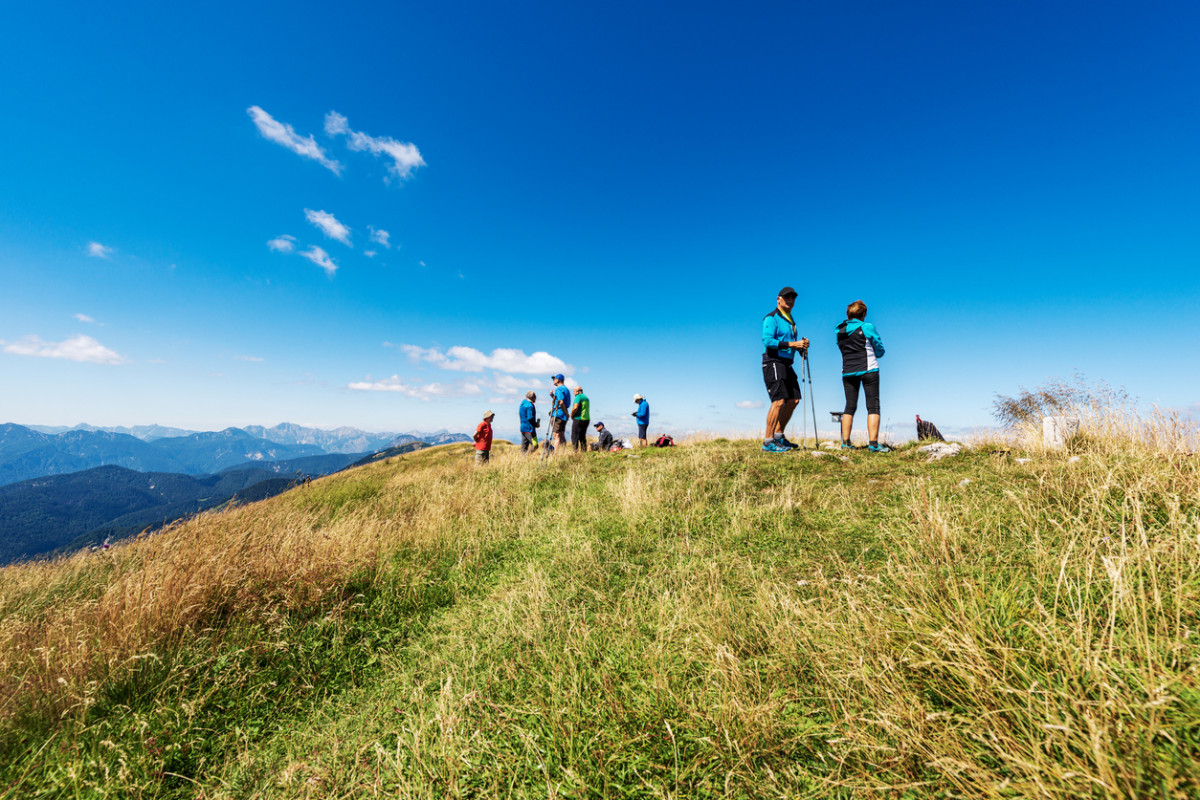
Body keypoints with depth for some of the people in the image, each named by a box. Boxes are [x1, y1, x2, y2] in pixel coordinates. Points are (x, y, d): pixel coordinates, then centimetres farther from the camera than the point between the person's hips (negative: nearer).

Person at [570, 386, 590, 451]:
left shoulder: (578, 396, -9)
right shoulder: (586, 397, 18)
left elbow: (575, 407, -21)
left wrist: (571, 416, -6)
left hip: (578, 419, -8)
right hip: (586, 419, 9)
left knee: (574, 437, -5)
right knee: (582, 437, 13)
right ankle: (584, 451, 11)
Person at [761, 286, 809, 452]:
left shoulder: (791, 320, 23)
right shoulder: (771, 318, -6)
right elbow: (767, 340, -20)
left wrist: (801, 346, 4)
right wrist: (793, 344, -23)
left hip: (786, 364, 10)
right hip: (773, 362, -9)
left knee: (793, 400, 8)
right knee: (779, 400, -17)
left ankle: (778, 436, 18)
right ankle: (768, 442, -14)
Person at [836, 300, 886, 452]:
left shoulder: (840, 331, 7)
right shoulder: (867, 327, -5)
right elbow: (880, 350, 3)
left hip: (847, 372, 4)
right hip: (868, 370, -4)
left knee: (850, 407, 9)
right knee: (873, 406, -1)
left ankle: (845, 442, 7)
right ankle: (873, 443, -6)